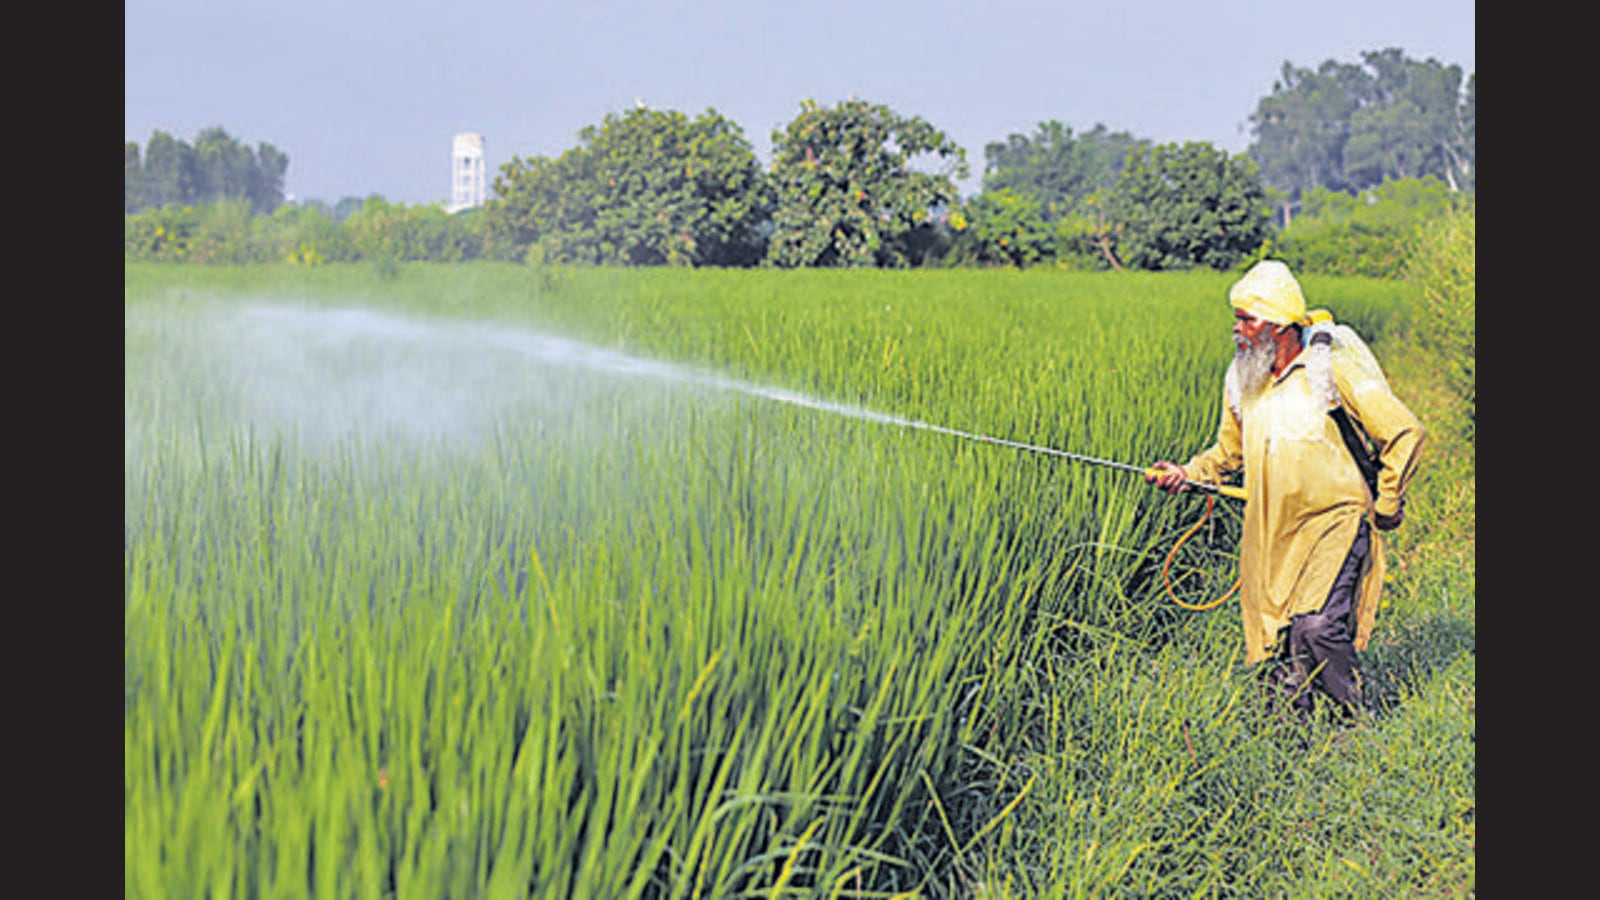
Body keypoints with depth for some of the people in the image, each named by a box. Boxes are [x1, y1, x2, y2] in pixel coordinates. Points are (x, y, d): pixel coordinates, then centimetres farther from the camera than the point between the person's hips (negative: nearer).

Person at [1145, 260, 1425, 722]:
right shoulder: (1241, 379, 7)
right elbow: (1229, 452, 20)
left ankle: (1360, 721, 3)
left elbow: (1405, 432, -5)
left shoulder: (1332, 369, -10)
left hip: (1333, 520, -5)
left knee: (1318, 624, -18)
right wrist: (1187, 474, 2)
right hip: (1271, 532, 5)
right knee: (1275, 641, 5)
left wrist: (1386, 503, -2)